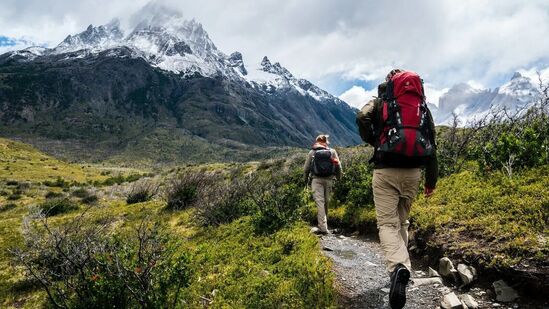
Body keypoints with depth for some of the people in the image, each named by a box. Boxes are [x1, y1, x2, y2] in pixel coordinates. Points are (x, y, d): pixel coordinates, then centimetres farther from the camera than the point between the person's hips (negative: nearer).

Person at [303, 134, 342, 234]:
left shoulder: (312, 152, 3)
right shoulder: (332, 151, 5)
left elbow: (306, 168, 5)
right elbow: (338, 166, 2)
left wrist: (306, 179, 20)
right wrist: (339, 177, 17)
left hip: (316, 179, -2)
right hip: (329, 179, 2)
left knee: (319, 202, -5)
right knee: (326, 202, 14)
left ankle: (323, 227, -13)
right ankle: (323, 225, 26)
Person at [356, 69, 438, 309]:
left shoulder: (380, 102, 8)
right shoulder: (423, 107, 15)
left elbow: (362, 118, -8)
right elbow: (431, 144, 13)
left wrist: (373, 142, 11)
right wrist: (431, 179, 18)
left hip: (386, 171, -4)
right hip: (413, 172, 4)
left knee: (387, 223, -4)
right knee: (402, 221, 20)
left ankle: (398, 267, -28)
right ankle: (400, 265, 26)